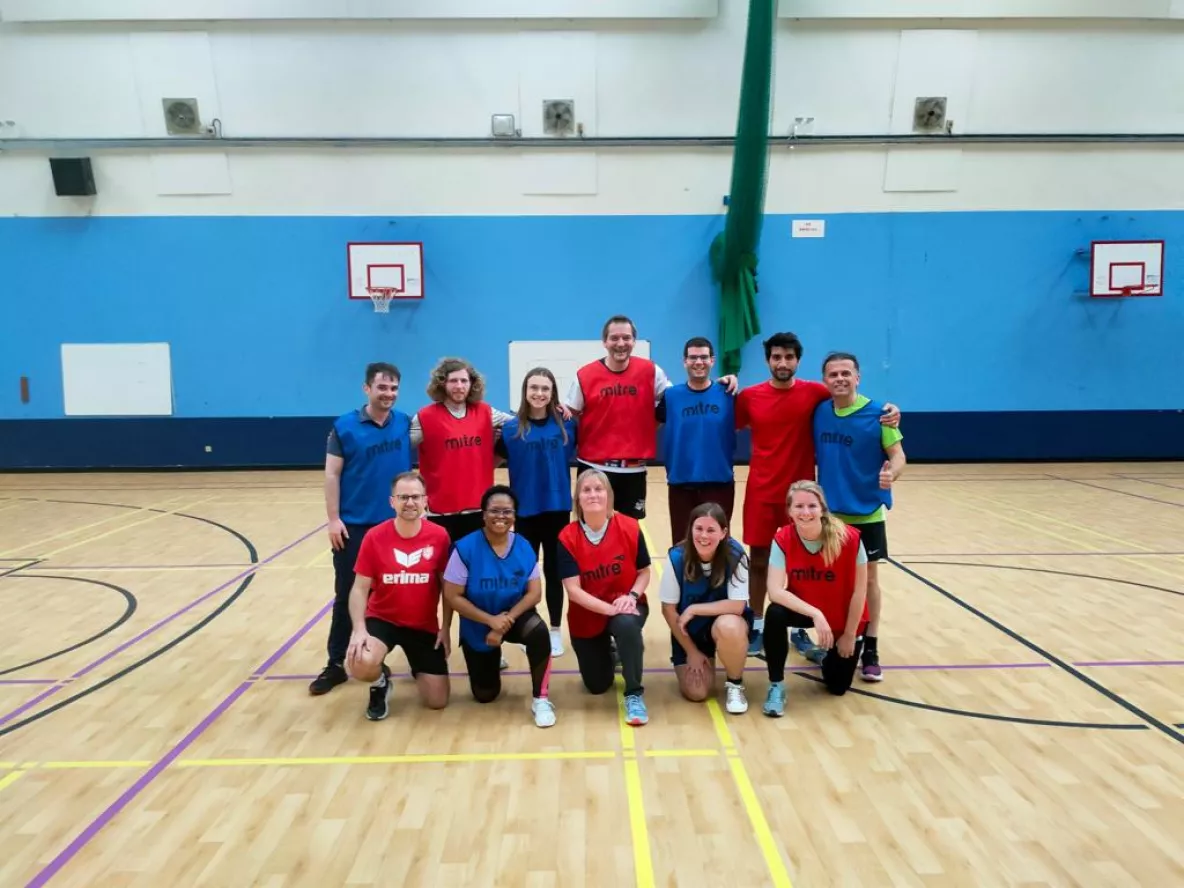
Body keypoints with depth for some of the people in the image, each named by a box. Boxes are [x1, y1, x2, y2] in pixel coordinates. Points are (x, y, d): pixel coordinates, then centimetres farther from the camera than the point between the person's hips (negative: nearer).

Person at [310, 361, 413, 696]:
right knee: (346, 596, 7)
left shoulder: (407, 424, 1)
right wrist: (333, 519, -9)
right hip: (354, 526, -1)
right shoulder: (344, 426, -5)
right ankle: (336, 664, 18)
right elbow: (332, 474, -5)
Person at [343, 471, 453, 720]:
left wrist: (446, 629, -3)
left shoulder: (439, 536, -11)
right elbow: (360, 589, -9)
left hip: (425, 625, 1)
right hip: (382, 619, -1)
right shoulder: (375, 537, -12)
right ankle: (381, 681, 6)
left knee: (437, 702, -2)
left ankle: (418, 668, 34)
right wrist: (359, 629, -22)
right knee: (360, 663, -33)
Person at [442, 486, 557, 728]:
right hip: (478, 627, 0)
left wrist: (507, 619, -24)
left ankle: (540, 699, -15)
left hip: (515, 617, 1)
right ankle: (491, 660, 42)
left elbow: (534, 593, -10)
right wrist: (491, 620, -24)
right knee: (485, 695, 7)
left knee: (538, 630, -34)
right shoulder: (466, 548, -20)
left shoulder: (524, 547, -11)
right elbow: (452, 597, -17)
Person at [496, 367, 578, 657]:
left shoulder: (566, 425, 0)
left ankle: (556, 630, 24)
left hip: (558, 508, 1)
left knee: (554, 570, 11)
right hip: (525, 510, 0)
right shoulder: (511, 428, -3)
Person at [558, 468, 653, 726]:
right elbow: (573, 589, -19)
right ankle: (608, 651, 44)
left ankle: (634, 694, -18)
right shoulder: (567, 537, -17)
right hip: (587, 615, 1)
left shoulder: (629, 527, -15)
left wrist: (632, 596, -24)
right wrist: (610, 609, -29)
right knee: (597, 686, 9)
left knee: (627, 624, -38)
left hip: (627, 607, -1)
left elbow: (644, 572, -4)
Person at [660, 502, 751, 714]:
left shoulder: (735, 555, -23)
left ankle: (735, 684, -6)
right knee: (696, 693, -11)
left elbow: (737, 605, -22)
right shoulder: (678, 557, -20)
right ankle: (701, 659, 24)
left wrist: (693, 609, -24)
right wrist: (692, 651, -8)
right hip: (689, 630, 1)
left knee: (728, 627, -36)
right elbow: (669, 610, -11)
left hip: (726, 621, -1)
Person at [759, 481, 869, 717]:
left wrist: (849, 635, -8)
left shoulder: (849, 538, -28)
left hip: (843, 618, 0)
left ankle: (823, 650, 38)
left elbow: (859, 591, -16)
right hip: (804, 609, 0)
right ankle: (776, 685, -12)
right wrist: (815, 614, -40)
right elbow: (775, 591, -30)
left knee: (838, 687, 4)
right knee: (774, 614, -33)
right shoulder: (783, 539, -23)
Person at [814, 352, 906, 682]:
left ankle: (870, 649, 17)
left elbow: (898, 455, -10)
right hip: (828, 512, 3)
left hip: (867, 513, -3)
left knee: (868, 578, 5)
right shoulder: (819, 411, 0)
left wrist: (891, 473, -32)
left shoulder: (877, 413, -10)